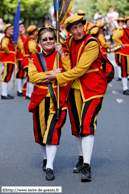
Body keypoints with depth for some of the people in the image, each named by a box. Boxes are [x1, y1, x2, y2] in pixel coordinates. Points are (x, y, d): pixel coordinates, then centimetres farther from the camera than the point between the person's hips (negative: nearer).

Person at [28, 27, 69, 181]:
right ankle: (46, 158, 38)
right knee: (41, 132, 13)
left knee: (52, 132, -14)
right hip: (40, 100, 3)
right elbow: (32, 76, -8)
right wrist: (52, 73, -17)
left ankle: (50, 167, -13)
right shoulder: (34, 58, 8)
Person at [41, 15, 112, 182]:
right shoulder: (70, 43, 5)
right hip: (75, 88, 7)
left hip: (93, 88, -7)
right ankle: (81, 158, 31)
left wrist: (57, 77, -19)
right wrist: (62, 54, -15)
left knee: (87, 124, -17)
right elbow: (71, 68, -2)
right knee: (76, 124, 13)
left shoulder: (92, 44, -18)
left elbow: (80, 69, -23)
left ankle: (87, 166, -19)